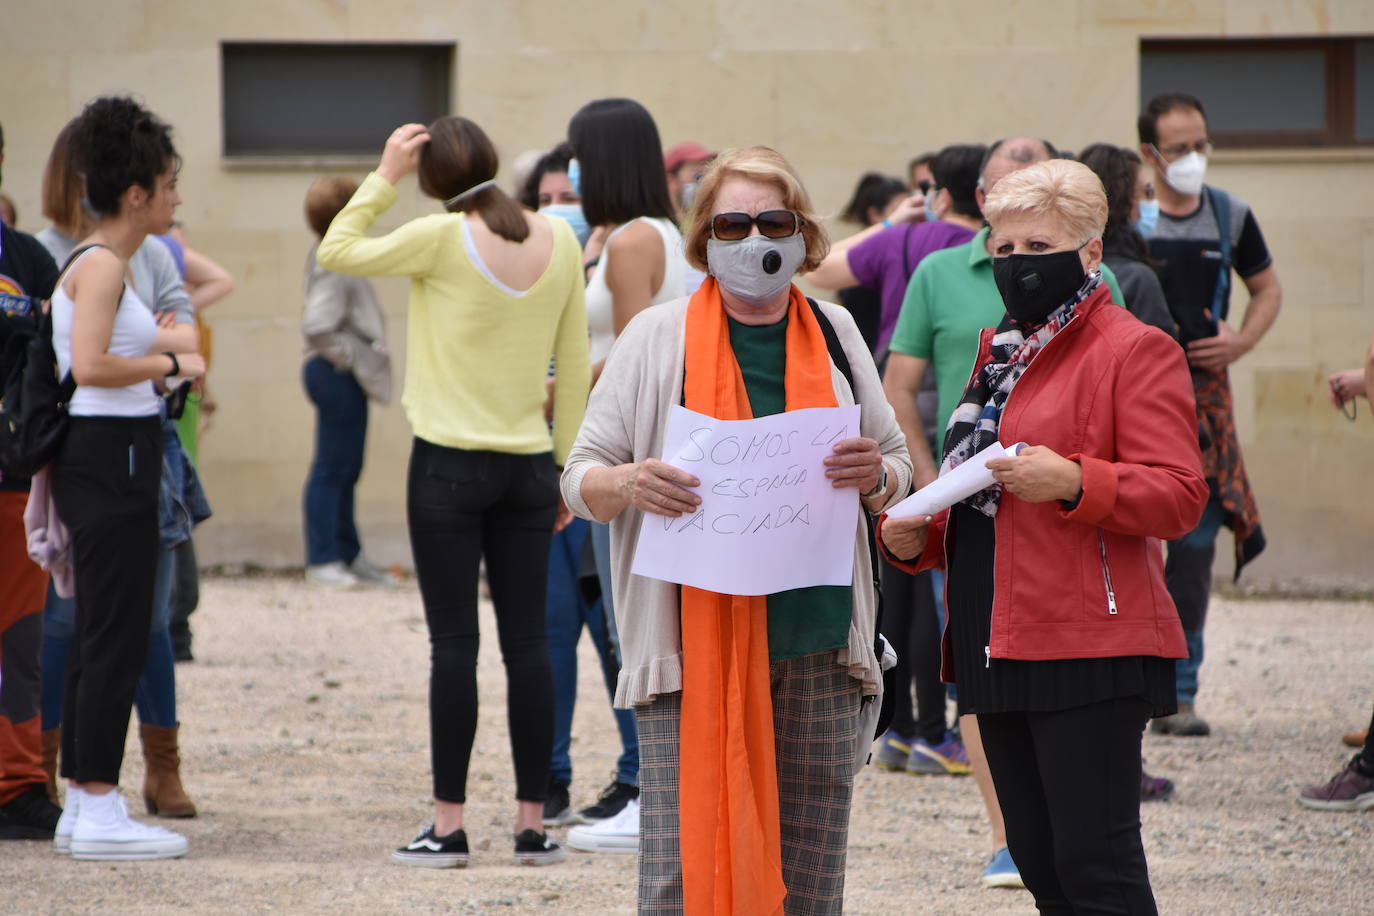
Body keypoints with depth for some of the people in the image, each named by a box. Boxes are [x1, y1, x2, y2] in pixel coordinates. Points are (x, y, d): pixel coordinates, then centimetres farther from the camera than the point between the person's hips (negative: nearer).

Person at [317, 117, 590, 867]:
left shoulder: (443, 239, -12)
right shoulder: (558, 242, 2)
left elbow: (335, 252, -3)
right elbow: (575, 366, 7)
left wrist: (384, 176, 2)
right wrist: (567, 464, 15)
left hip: (449, 462, -4)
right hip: (528, 464, 4)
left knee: (453, 643, -2)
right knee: (527, 642, 6)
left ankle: (448, 826, -1)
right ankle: (532, 825, 9)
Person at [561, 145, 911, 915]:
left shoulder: (833, 332, 11)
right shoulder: (659, 337, 2)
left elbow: (899, 470, 17)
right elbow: (581, 480, 3)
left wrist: (876, 476, -7)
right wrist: (630, 484, -20)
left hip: (817, 646, 3)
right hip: (694, 642, -3)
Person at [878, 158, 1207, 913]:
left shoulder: (1133, 351, -4)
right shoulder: (999, 354, 21)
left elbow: (1179, 496, -13)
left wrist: (1073, 482, -26)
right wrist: (914, 537, 10)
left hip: (1090, 649, -8)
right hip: (1000, 645, 8)